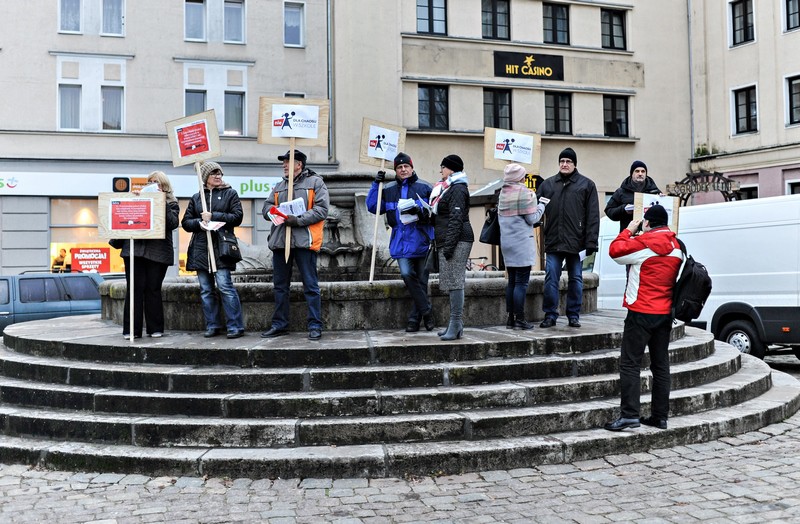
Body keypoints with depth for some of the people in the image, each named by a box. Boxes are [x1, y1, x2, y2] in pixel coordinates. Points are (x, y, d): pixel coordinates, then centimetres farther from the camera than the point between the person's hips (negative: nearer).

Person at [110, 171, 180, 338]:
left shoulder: (171, 203, 11)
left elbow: (173, 223, -5)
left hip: (157, 251, -2)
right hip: (135, 248, 2)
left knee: (153, 288, 0)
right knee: (135, 288, -2)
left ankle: (155, 329, 10)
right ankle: (131, 329, 1)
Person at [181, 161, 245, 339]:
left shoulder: (230, 194, 8)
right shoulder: (196, 198, 17)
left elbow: (237, 217, -4)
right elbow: (185, 222, 13)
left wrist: (213, 216, -10)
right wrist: (199, 223, -8)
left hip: (221, 246, -4)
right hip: (200, 249, 4)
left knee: (224, 285, -12)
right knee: (206, 289, 5)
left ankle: (235, 326, -7)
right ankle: (213, 326, 13)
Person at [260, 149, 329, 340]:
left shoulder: (315, 182, 1)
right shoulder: (279, 186, 20)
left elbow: (321, 210, -8)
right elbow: (267, 207, 15)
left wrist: (298, 220, -18)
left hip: (304, 240, -6)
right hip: (280, 240, 6)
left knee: (310, 286, -3)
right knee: (280, 285, 11)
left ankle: (315, 326, 3)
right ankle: (280, 324, 21)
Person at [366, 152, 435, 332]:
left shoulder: (424, 187, 2)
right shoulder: (388, 189, 11)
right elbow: (373, 207, 6)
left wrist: (420, 211, -17)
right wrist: (376, 185, -2)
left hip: (421, 241, -1)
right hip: (401, 242, 2)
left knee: (421, 280, 4)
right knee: (407, 274, -17)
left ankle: (415, 318, 16)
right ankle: (426, 310, -1)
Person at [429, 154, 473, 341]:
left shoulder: (458, 189, -9)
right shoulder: (448, 188, 23)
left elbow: (456, 220, -17)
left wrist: (449, 245, -21)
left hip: (457, 241, -10)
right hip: (447, 242, 10)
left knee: (455, 281, -12)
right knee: (453, 283, 10)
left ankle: (456, 325, -12)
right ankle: (456, 324, 14)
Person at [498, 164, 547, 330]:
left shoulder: (503, 193, 12)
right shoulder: (523, 192, -10)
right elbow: (532, 218, -9)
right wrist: (541, 205, 7)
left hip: (506, 242, 7)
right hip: (522, 242, -7)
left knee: (512, 281, 11)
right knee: (522, 282, -4)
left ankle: (511, 318, 12)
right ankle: (520, 319, -3)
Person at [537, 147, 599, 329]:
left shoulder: (586, 185, 5)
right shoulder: (547, 184, 12)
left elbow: (593, 216, -1)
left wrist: (591, 242, -7)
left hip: (576, 242, -1)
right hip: (553, 242, 1)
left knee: (576, 279, 6)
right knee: (551, 278, 0)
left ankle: (574, 315, 16)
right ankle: (550, 315, 8)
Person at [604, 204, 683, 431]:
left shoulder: (643, 243, -14)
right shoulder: (676, 245, 9)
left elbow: (615, 251, -6)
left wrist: (629, 230, 7)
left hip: (642, 313, -8)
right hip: (665, 313, 8)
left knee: (629, 363, -5)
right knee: (660, 365, 11)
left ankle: (630, 414, -9)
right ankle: (660, 416, 16)